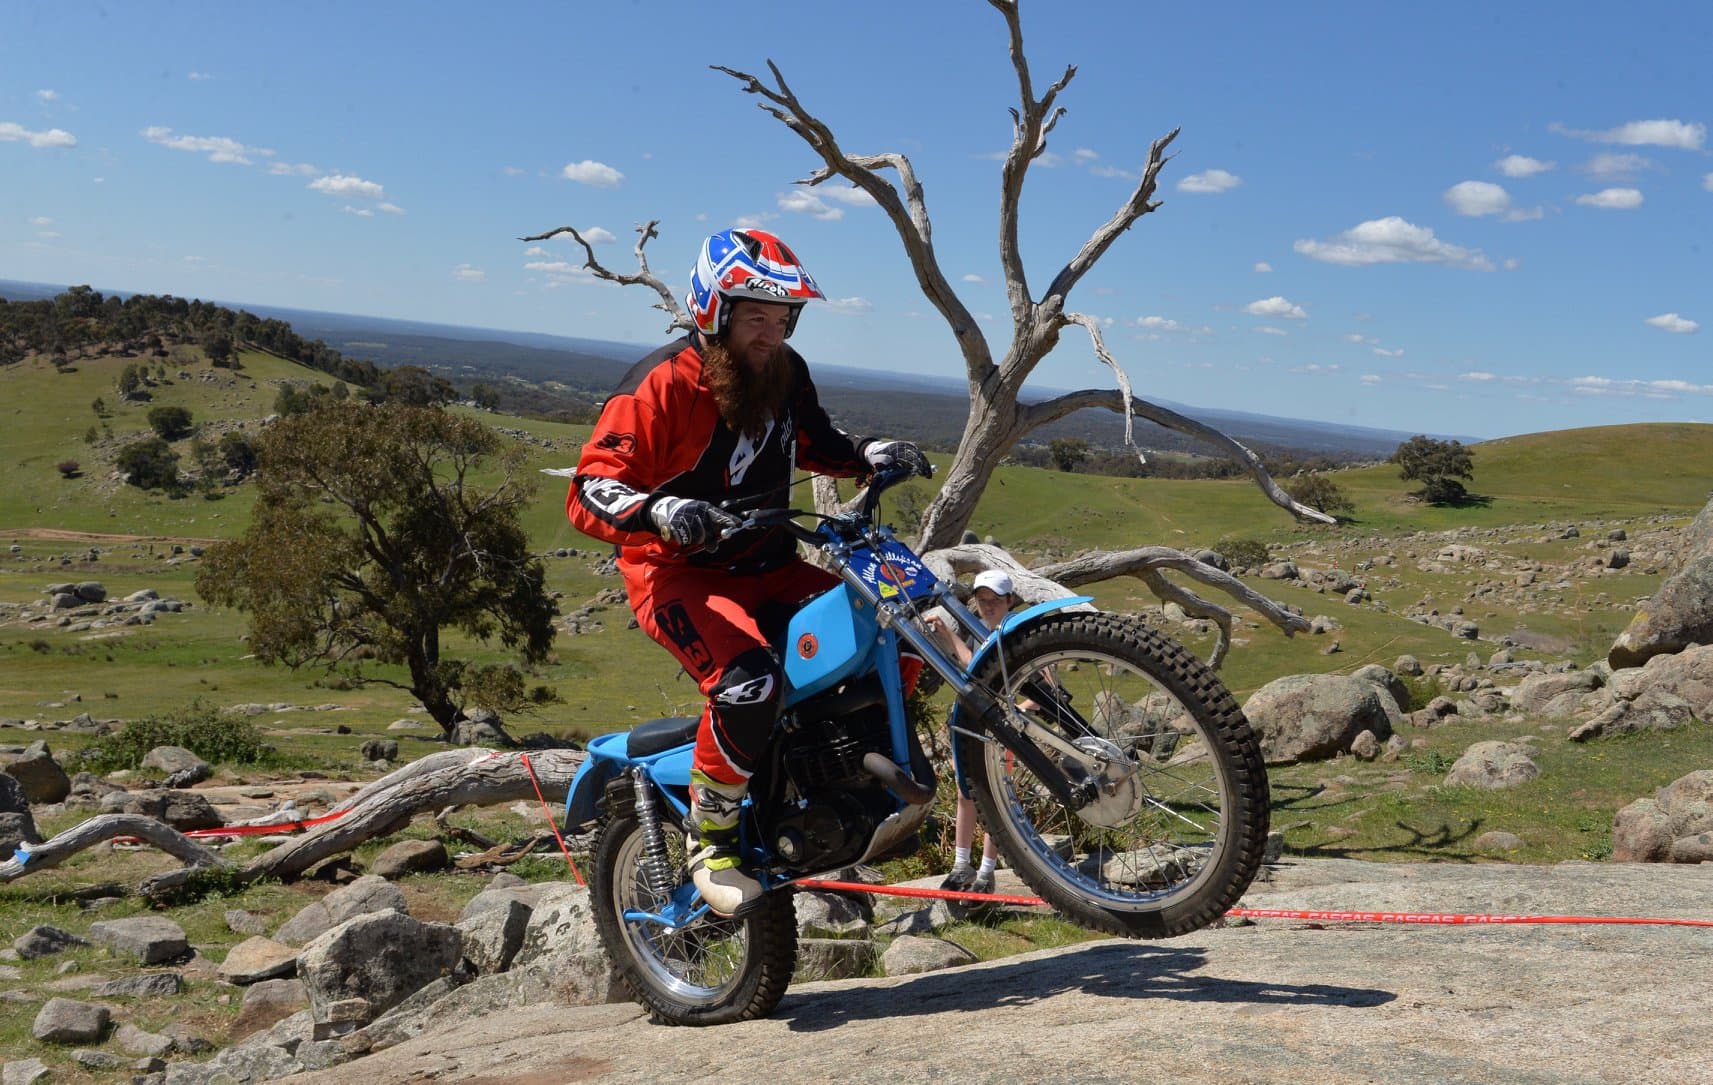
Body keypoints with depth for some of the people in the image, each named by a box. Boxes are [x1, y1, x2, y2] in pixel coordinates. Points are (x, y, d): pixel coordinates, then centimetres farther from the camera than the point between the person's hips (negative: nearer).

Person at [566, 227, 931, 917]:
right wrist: (660, 512, -43)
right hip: (678, 574, -7)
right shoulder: (663, 385, -17)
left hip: (766, 569, 7)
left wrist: (869, 455, 5)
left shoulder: (785, 374, 5)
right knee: (750, 681, -35)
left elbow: (812, 443, 26)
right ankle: (710, 841, -13)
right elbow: (589, 492, -22)